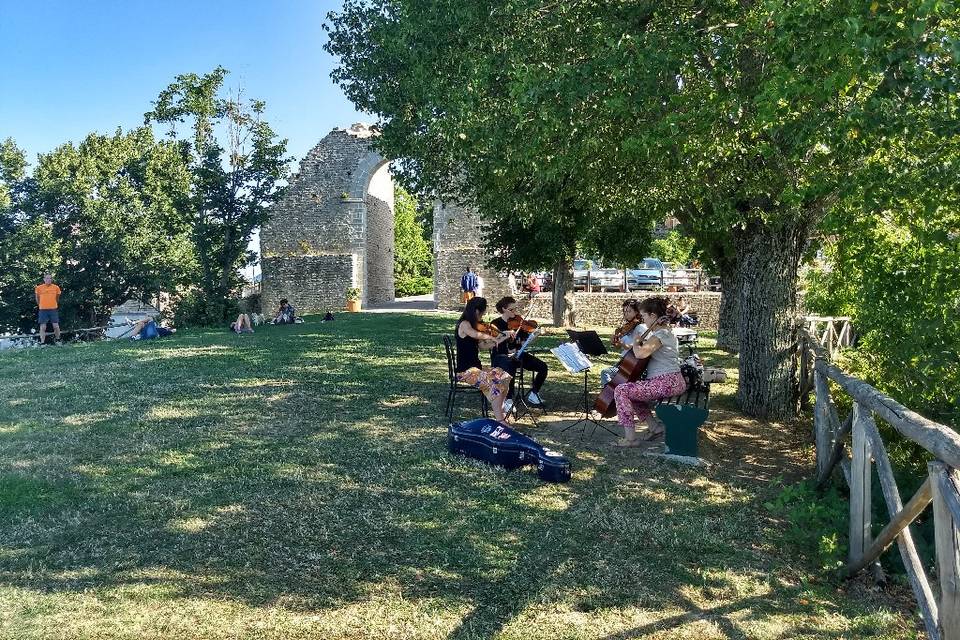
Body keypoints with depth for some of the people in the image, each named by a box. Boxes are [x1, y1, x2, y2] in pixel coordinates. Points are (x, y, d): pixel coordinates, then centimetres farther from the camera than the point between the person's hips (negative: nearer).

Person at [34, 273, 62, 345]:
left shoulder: (56, 288, 2)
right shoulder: (39, 288, 0)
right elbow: (37, 298, 15)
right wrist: (40, 305, 17)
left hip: (53, 309, 0)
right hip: (43, 310, 0)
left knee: (56, 326, -1)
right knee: (43, 327, 0)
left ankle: (57, 340, 18)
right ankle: (42, 342, 4)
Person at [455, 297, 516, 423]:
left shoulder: (471, 324, 15)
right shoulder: (464, 324, -13)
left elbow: (483, 345, 16)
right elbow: (476, 334, -36)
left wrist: (504, 338, 14)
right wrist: (493, 338, -19)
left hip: (476, 367, 9)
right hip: (465, 371, -9)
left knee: (505, 376, -2)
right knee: (495, 382, -24)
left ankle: (500, 411, 2)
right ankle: (500, 421, -23)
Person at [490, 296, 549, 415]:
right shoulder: (496, 324, -4)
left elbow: (525, 340, 4)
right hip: (501, 356, -5)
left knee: (542, 366, -10)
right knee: (511, 367, -39)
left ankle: (533, 394, 9)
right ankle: (508, 401, -27)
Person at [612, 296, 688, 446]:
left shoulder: (661, 334, -16)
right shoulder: (665, 331, 17)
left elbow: (640, 353, -30)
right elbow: (648, 351, 31)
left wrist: (635, 343, -10)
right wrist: (642, 343, 13)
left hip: (666, 382, -11)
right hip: (670, 381, 11)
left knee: (621, 391, -16)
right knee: (632, 391, 25)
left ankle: (630, 437, -13)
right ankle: (654, 426, 19)